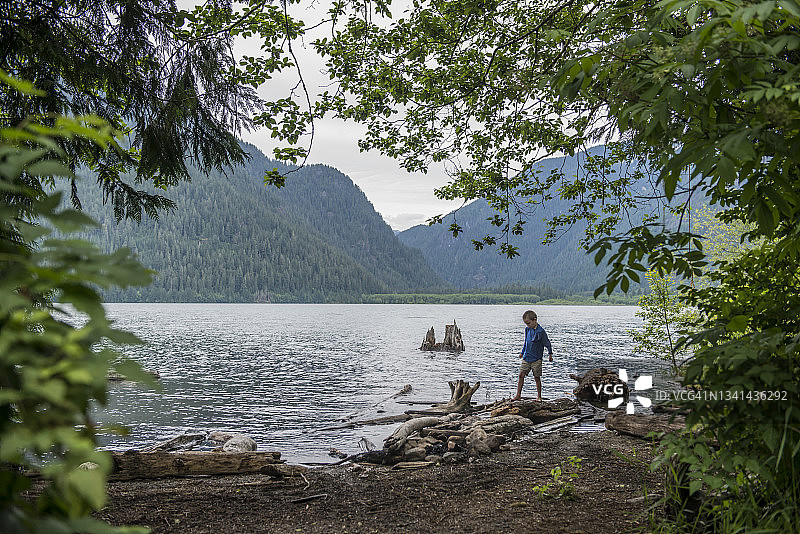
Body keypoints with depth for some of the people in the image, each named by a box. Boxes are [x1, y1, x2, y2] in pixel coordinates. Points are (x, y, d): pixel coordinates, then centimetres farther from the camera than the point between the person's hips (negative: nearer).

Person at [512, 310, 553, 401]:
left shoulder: (540, 331, -14)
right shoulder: (527, 329, 6)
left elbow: (547, 343, -5)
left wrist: (550, 354, -2)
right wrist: (522, 352, 25)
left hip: (536, 359, -5)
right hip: (526, 358, 5)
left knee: (537, 377, 3)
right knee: (521, 375, -1)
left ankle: (539, 396, 16)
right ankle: (518, 395, 4)